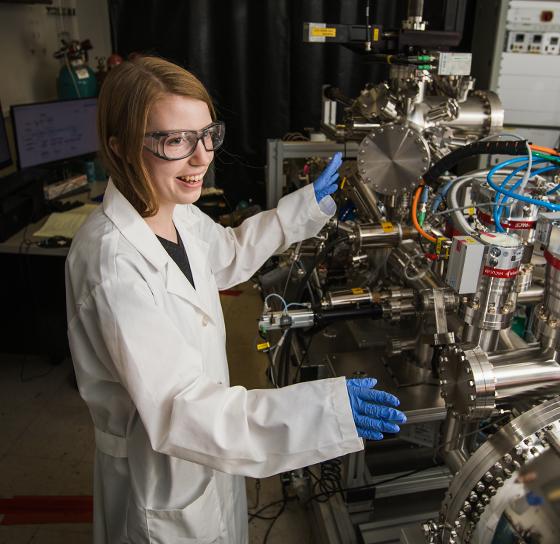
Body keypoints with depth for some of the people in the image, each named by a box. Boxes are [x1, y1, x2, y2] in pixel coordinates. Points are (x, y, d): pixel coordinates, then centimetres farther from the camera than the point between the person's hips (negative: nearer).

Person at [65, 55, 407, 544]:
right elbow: (177, 410, -35)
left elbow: (229, 255, 13)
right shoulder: (114, 262, -35)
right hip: (164, 484, -7)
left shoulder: (178, 215, -9)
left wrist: (311, 204, 10)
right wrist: (325, 410, -43)